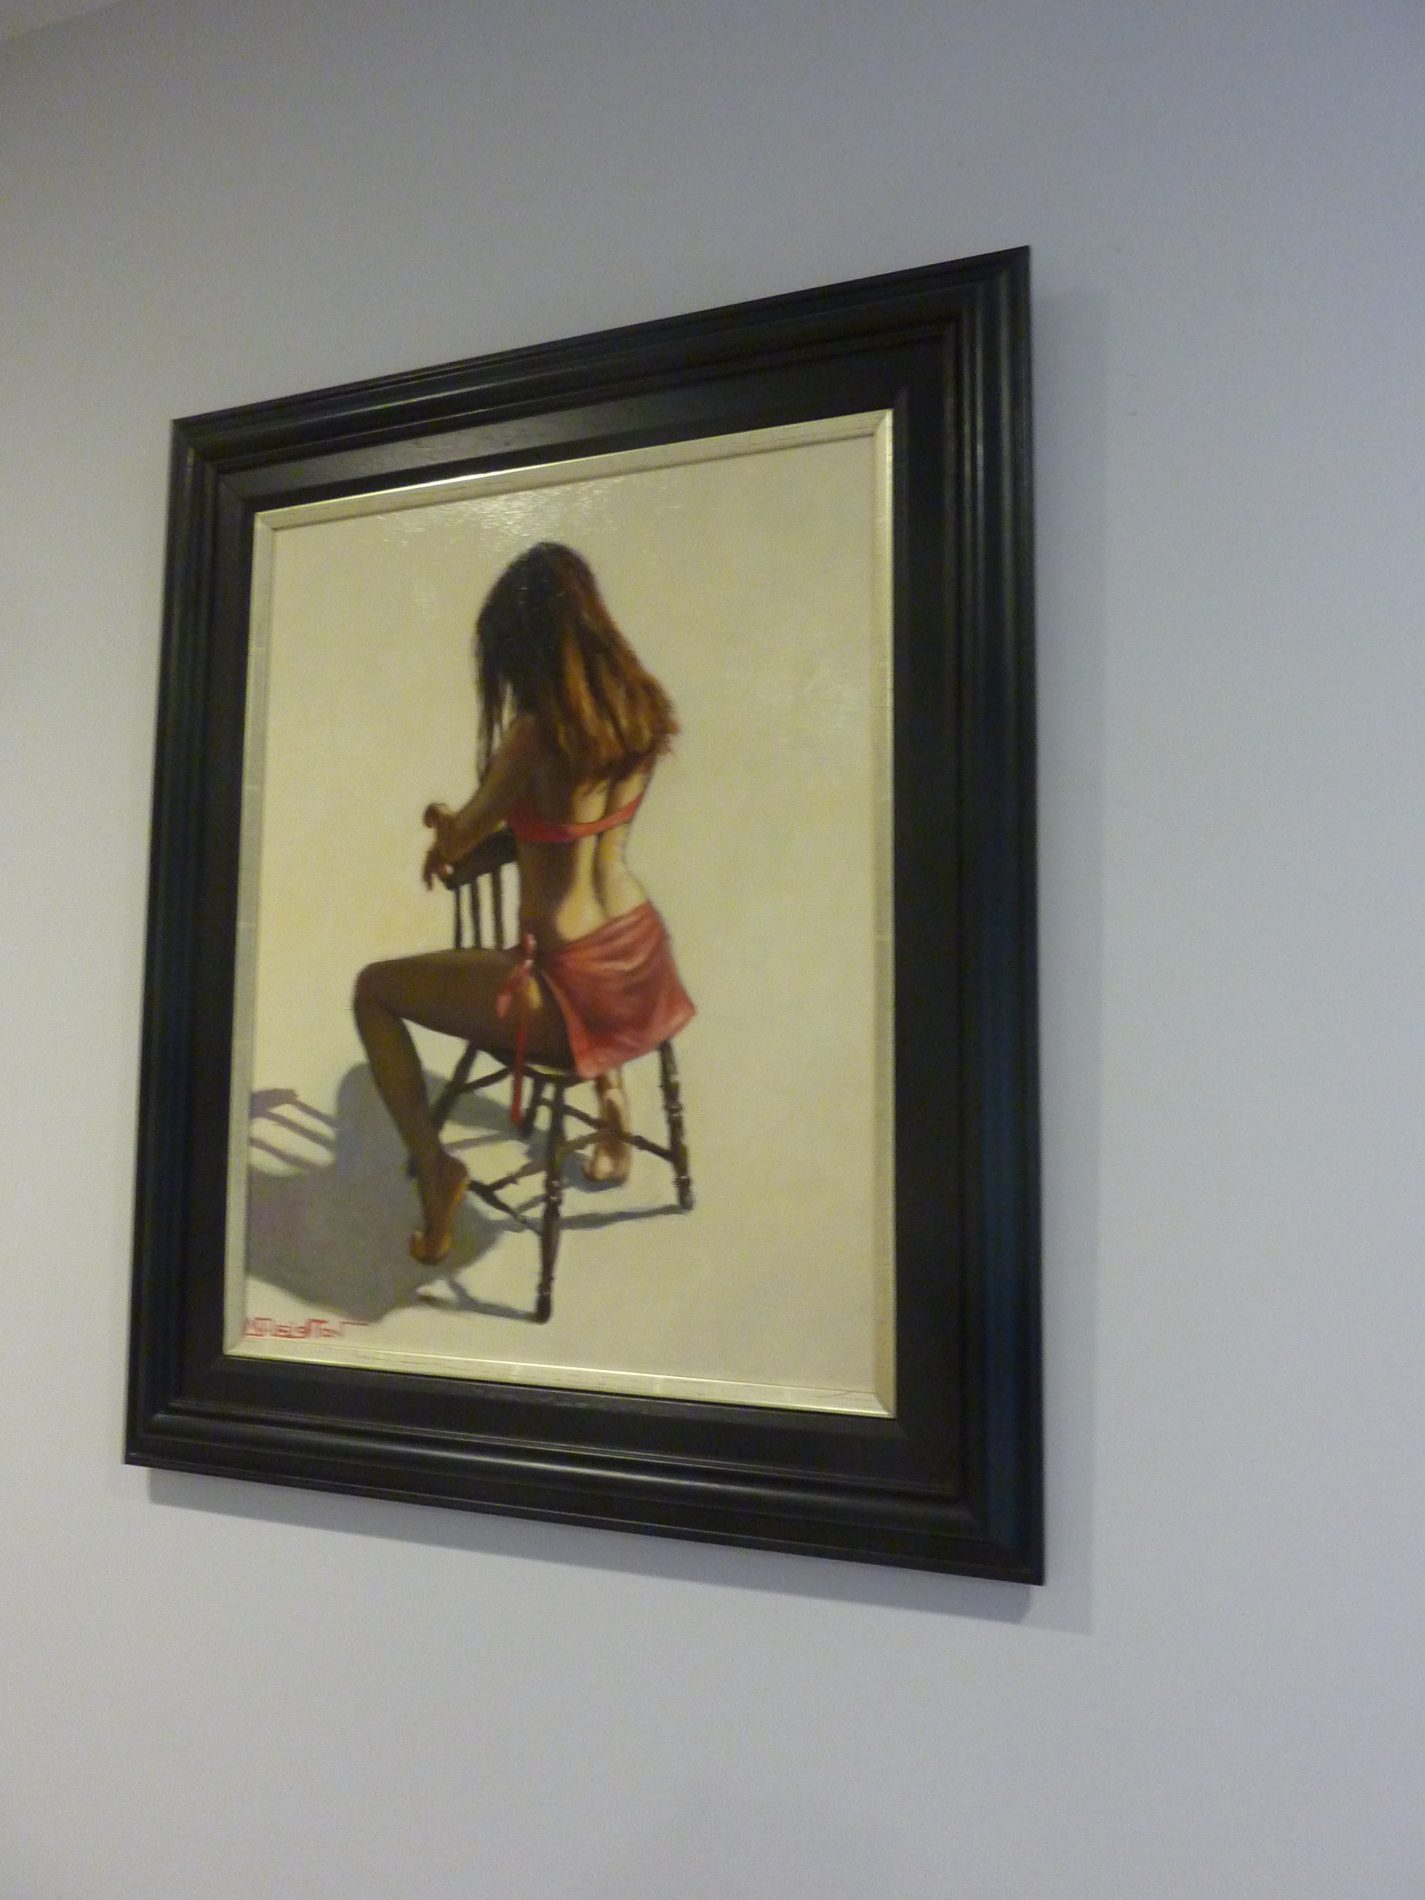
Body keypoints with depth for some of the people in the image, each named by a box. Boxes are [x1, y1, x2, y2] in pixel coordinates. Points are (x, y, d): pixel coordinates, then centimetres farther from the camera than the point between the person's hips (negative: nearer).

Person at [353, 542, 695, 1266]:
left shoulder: (536, 733, -20)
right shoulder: (642, 712, -1)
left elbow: (454, 843, -6)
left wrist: (446, 821, 18)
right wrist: (468, 823, 20)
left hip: (570, 991, -6)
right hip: (643, 969, 7)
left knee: (373, 989, 10)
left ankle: (433, 1167, 8)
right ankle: (613, 1103, 38)